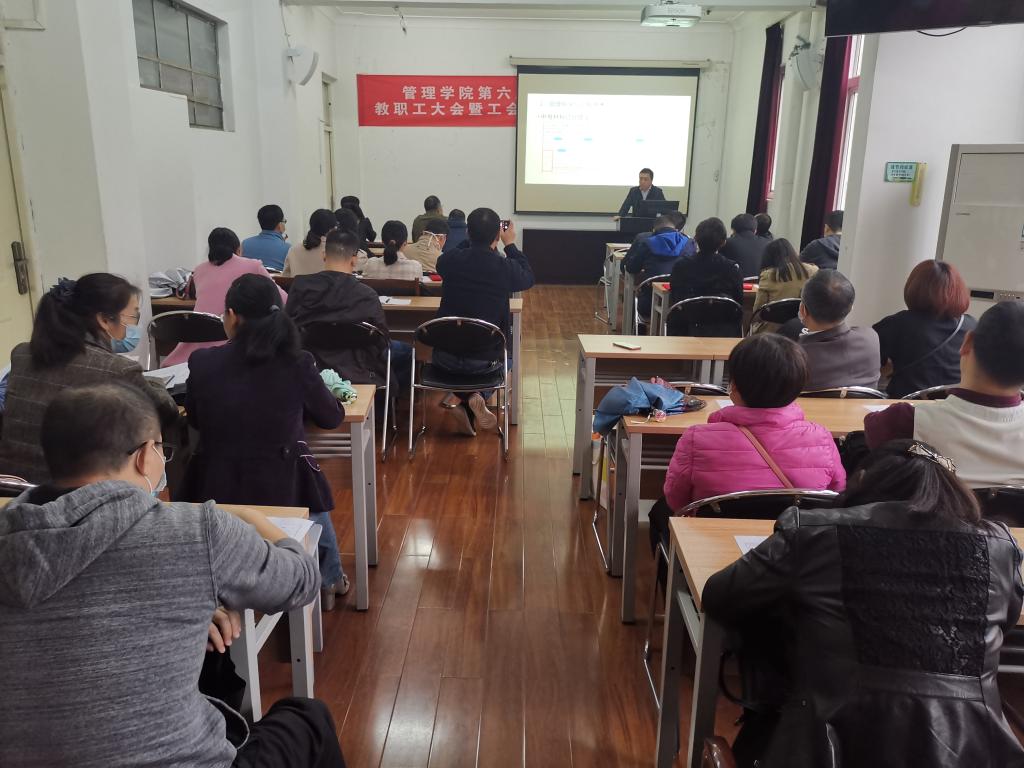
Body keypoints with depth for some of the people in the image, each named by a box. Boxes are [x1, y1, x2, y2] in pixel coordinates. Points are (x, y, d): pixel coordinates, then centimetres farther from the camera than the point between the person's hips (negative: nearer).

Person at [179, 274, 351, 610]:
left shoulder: (201, 361, -9)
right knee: (312, 488, 34)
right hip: (282, 487, -1)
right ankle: (328, 582, 49)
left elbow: (195, 421, 9)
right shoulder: (297, 363, -13)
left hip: (216, 490, 1)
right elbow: (332, 417, 4)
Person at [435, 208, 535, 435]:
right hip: (485, 358, -1)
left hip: (445, 356, 2)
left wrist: (474, 238, 18)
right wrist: (510, 244, 15)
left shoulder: (449, 261, -9)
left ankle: (467, 400, 13)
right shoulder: (506, 267, -15)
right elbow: (528, 278, 9)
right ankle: (470, 406, 12)